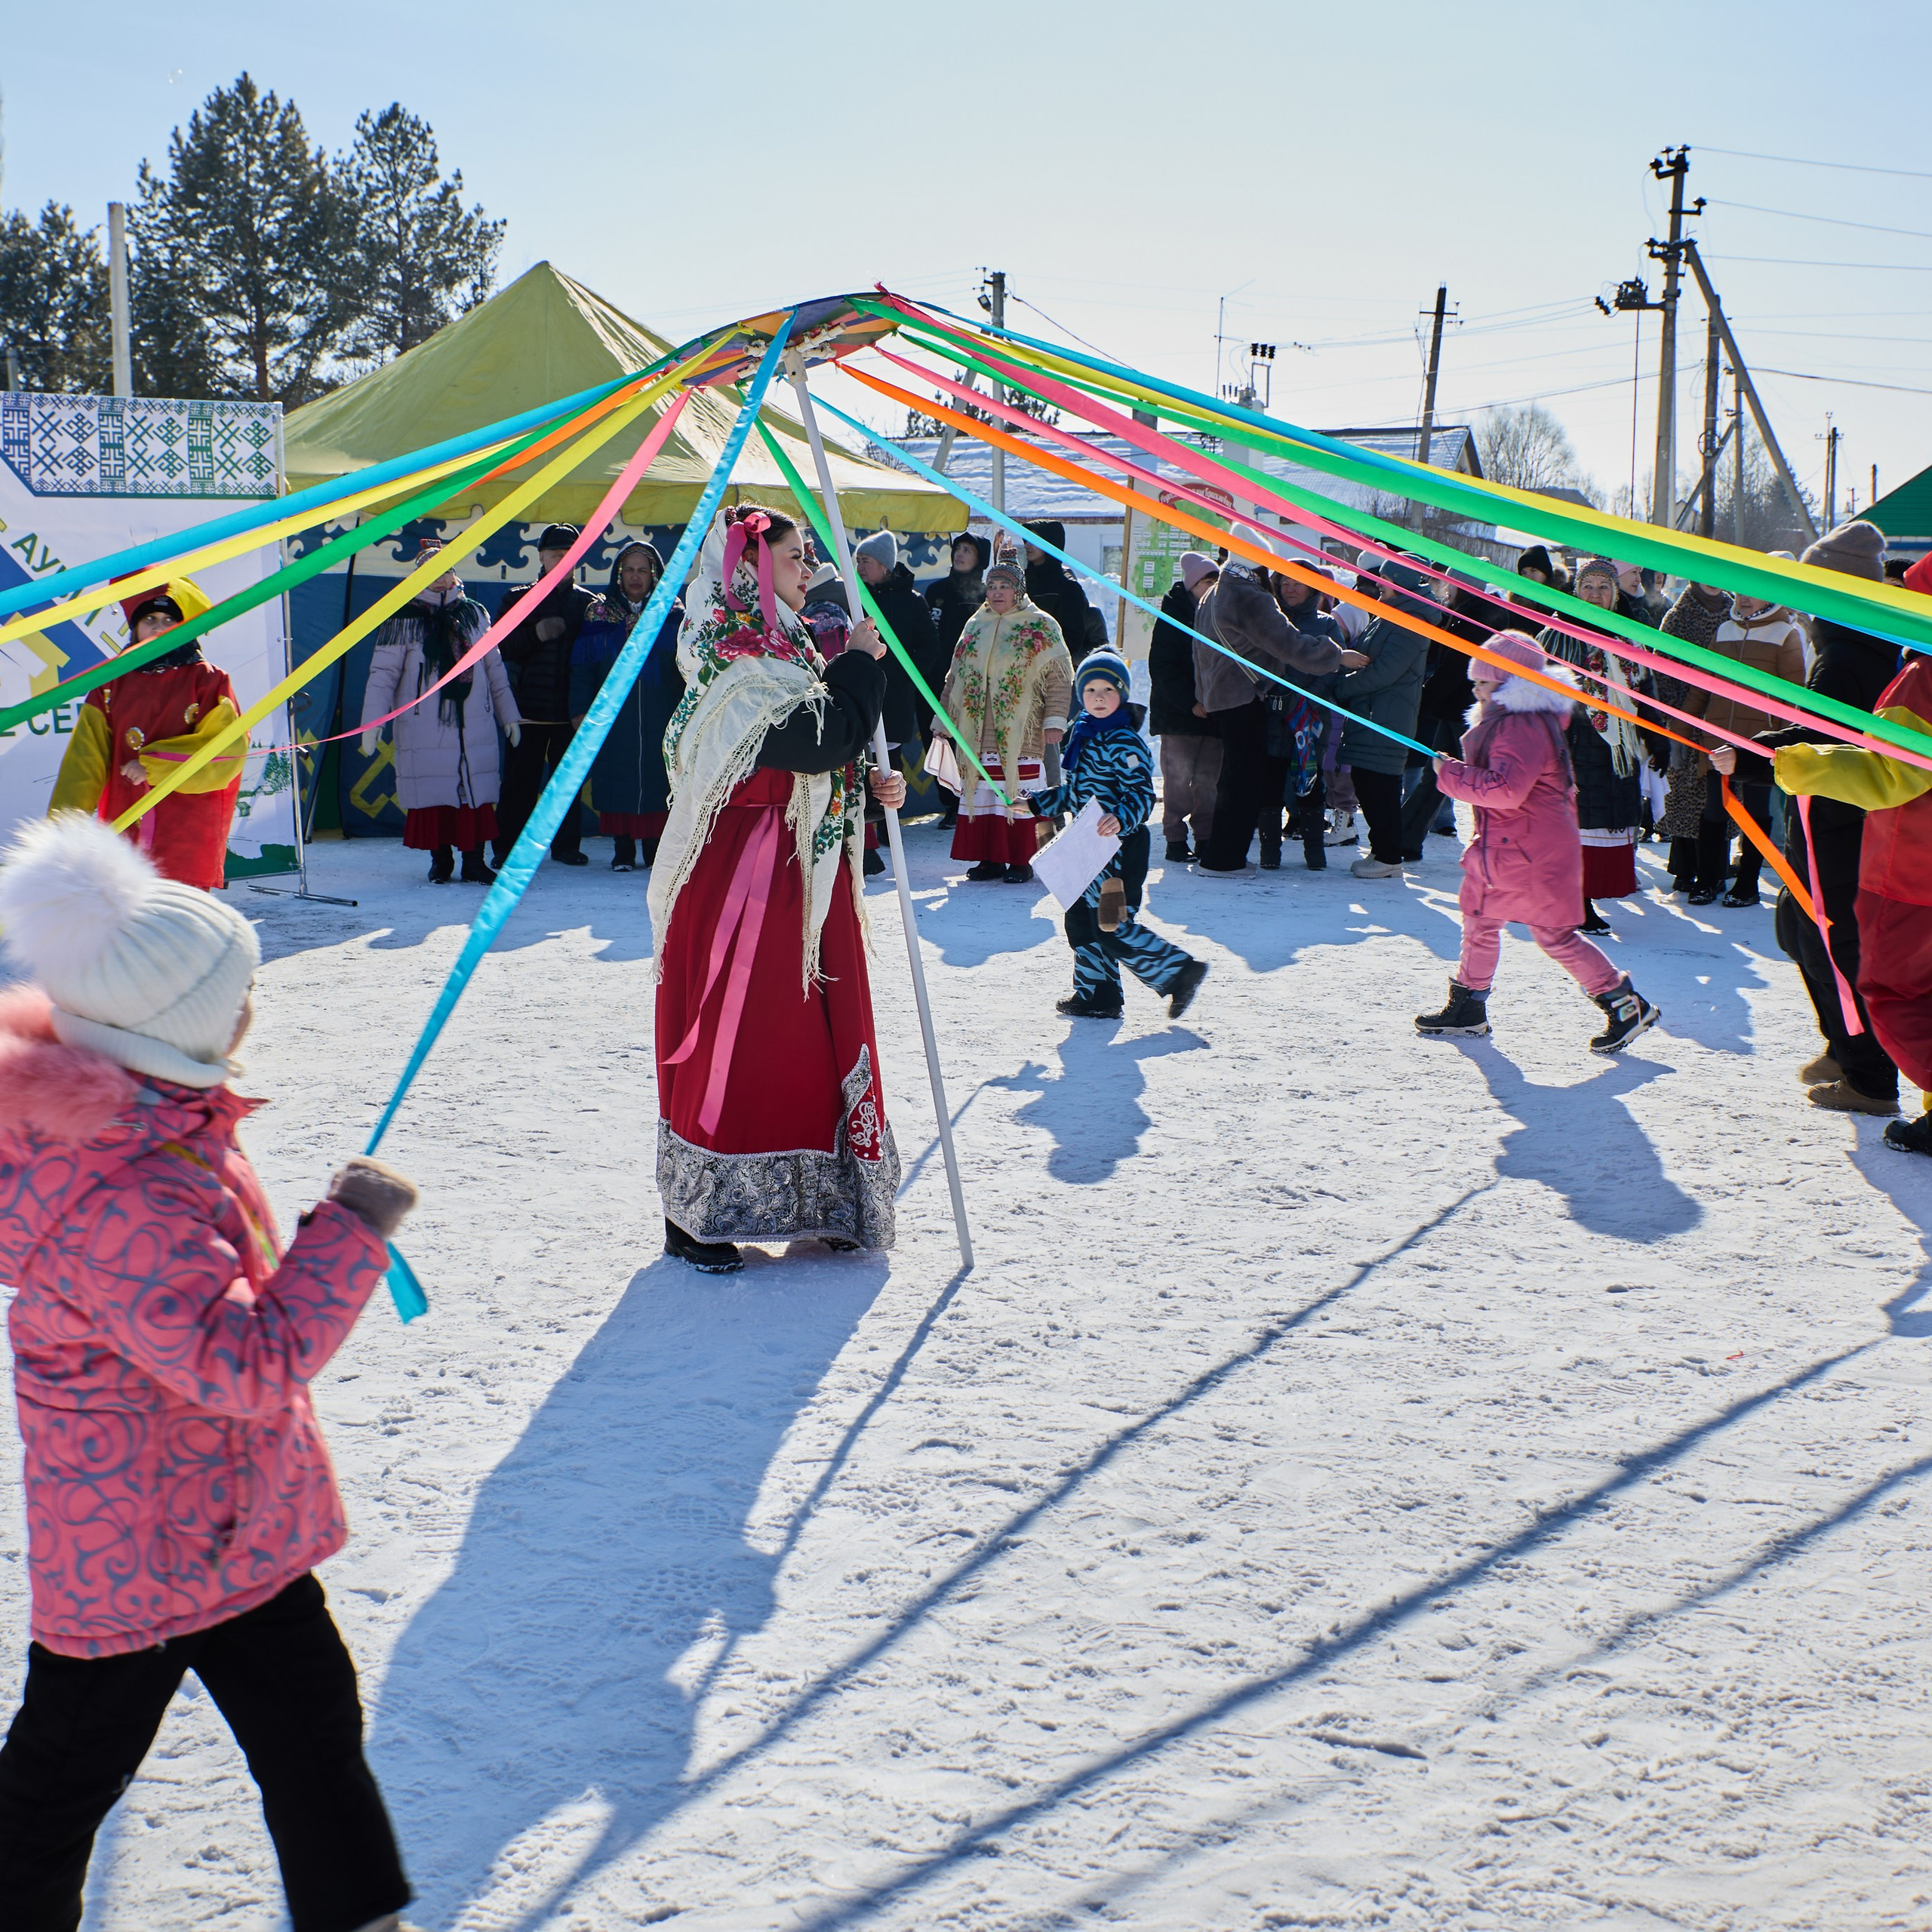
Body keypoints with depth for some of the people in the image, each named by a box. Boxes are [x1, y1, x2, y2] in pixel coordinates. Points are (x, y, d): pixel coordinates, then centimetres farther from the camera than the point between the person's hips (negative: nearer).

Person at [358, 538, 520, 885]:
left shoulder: (474, 613, 12)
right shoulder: (404, 618, 2)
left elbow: (494, 668, 19)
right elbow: (383, 672, 0)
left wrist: (509, 714, 19)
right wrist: (372, 722, -8)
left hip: (475, 723, 3)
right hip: (424, 724, -2)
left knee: (476, 790, -2)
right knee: (432, 792, -2)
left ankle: (474, 861, 5)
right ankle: (440, 861, 10)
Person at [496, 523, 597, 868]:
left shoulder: (587, 602, 11)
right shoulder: (519, 598, 9)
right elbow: (501, 647, 1)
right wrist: (535, 634, -14)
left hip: (571, 708, 1)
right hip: (529, 706, -1)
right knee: (520, 778, -2)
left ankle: (567, 846, 11)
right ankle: (509, 847, 4)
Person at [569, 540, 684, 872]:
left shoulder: (673, 613, 7)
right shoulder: (599, 613, 7)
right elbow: (582, 666, 7)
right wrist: (580, 709, 0)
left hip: (660, 717, 0)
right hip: (614, 716, 0)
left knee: (658, 778, -2)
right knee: (618, 778, -1)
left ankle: (656, 847, 6)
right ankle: (622, 850, 6)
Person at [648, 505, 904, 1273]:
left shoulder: (779, 650, 14)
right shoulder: (738, 664, -17)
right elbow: (817, 741, -26)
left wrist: (871, 784, 3)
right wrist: (860, 664, -13)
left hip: (802, 878, 10)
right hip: (743, 883, -10)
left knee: (813, 1031, 13)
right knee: (730, 1037, -4)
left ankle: (817, 1205, 23)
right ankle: (694, 1219, 6)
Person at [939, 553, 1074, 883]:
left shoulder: (1041, 627, 1)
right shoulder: (975, 626, 16)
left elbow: (1059, 676, -2)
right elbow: (956, 676, 21)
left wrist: (1054, 719, -10)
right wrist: (945, 717, 20)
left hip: (1020, 730, -4)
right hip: (978, 730, 5)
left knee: (1018, 792, -5)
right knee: (982, 791, 4)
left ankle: (1021, 861, 2)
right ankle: (990, 859, 12)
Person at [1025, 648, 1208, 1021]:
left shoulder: (1124, 743, -15)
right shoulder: (1082, 737, 12)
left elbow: (1142, 794, -23)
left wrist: (1121, 818, -40)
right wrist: (1034, 802, 20)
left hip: (1119, 848, -9)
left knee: (1112, 929, -10)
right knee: (1081, 920, 13)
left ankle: (1179, 973, -3)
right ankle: (1094, 995, 24)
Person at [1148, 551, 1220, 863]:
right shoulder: (1173, 616, -2)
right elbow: (1162, 667, -8)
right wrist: (1190, 702, -15)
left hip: (1214, 712, 4)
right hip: (1177, 712, -4)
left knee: (1209, 778, 3)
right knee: (1179, 776, -5)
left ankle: (1205, 837, 9)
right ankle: (1176, 840, 0)